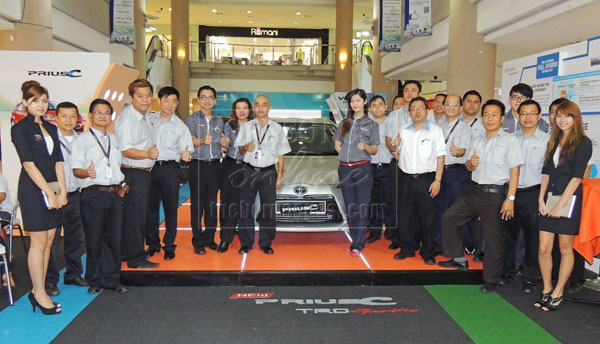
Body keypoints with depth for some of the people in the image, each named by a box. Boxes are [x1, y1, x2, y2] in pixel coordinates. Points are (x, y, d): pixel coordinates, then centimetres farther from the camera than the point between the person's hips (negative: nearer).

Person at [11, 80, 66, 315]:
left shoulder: (51, 129, 15)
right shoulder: (20, 129, -4)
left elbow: (58, 161, 10)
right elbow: (29, 164, -12)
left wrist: (62, 190, 0)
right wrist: (49, 192, -16)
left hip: (53, 189, 6)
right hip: (33, 190, -6)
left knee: (48, 241, 7)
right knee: (39, 242, -3)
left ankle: (38, 291, 16)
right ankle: (39, 294, 7)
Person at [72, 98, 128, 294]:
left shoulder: (115, 140, 18)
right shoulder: (82, 140, 2)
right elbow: (76, 170, -6)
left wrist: (121, 185, 10)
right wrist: (87, 173, -27)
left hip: (115, 194, 4)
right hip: (93, 194, -4)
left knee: (114, 238, 6)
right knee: (94, 239, 1)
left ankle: (111, 279, 18)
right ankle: (94, 281, 16)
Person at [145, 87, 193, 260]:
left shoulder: (180, 126, 1)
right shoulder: (149, 119, 7)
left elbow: (186, 152, -3)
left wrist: (185, 155, -25)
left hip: (169, 169, -2)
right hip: (149, 167, 2)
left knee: (170, 208, 2)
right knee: (150, 207, 9)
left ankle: (169, 246, 16)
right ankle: (152, 244, 24)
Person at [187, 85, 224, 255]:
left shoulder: (219, 120, 15)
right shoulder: (192, 119, 1)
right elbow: (190, 140, -13)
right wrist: (203, 141, -33)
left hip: (214, 165, 4)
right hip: (198, 165, -4)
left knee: (212, 203, 7)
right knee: (197, 204, -1)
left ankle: (209, 238, 17)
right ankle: (198, 242, 7)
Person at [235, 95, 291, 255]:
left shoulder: (277, 128, 7)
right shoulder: (246, 127, 9)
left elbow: (280, 154, 7)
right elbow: (240, 150, 11)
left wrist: (280, 175, 1)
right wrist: (246, 148, -13)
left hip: (269, 171, -1)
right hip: (249, 171, 1)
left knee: (268, 209, 2)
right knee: (245, 208, 1)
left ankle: (266, 243, 14)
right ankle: (246, 243, 12)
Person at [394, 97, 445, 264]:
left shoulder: (435, 130, 1)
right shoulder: (403, 131, 9)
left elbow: (440, 156, -2)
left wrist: (437, 180, -9)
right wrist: (394, 143, -5)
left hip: (426, 179, -3)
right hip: (406, 178, 3)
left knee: (428, 217, 1)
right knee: (405, 215, 8)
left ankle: (428, 253, 15)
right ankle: (407, 248, 23)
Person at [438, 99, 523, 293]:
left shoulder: (509, 141, -6)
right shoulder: (477, 141, 13)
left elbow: (514, 171, -11)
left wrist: (510, 198, -18)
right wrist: (472, 163, -9)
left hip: (495, 194, -6)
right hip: (474, 190, 7)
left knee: (493, 238, 1)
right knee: (448, 218, 7)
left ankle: (490, 280, 16)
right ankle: (459, 260, 20)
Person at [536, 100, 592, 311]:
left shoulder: (583, 143, -5)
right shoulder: (554, 142, 14)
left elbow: (576, 176, -11)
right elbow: (546, 172, 10)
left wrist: (560, 204, -15)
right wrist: (541, 199, -1)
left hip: (569, 199, -5)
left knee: (565, 248, 6)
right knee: (544, 248, 3)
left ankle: (558, 293, 16)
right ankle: (547, 289, 18)